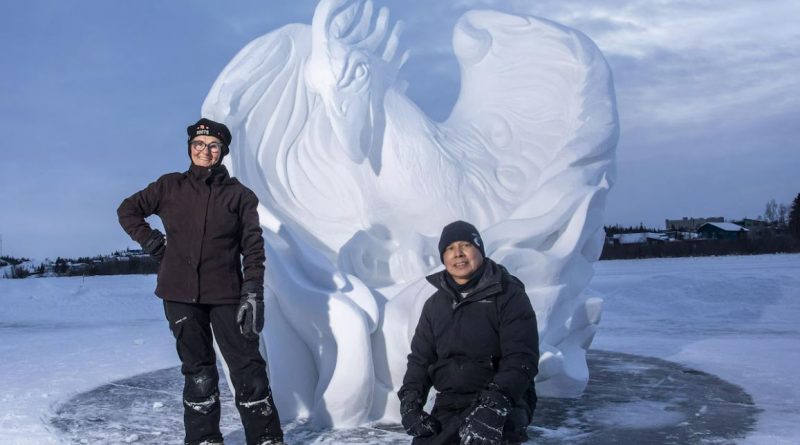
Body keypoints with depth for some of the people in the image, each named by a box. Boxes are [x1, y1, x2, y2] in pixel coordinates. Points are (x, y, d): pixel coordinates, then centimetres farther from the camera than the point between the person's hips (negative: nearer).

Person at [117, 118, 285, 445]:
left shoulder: (239, 194, 3)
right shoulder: (170, 187, 6)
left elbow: (253, 248, 0)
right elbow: (128, 209, 18)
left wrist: (253, 293, -9)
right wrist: (151, 241, 5)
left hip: (226, 295, -1)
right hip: (181, 294, 1)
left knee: (247, 366, -3)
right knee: (197, 369, 10)